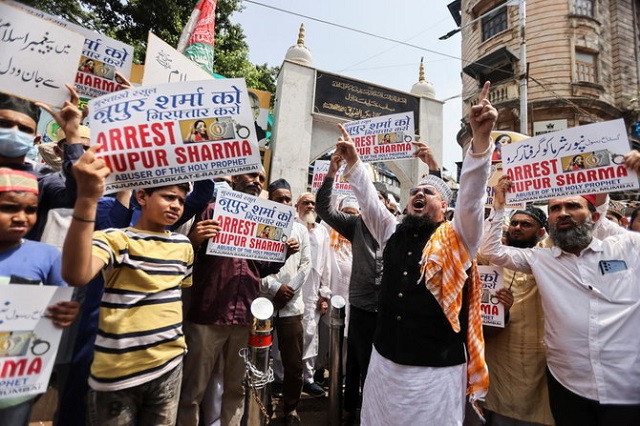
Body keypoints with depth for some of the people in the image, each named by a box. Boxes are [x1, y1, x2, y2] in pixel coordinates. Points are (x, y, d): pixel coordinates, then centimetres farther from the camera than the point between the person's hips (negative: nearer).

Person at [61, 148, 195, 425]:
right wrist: (87, 198, -41)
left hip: (170, 364, 5)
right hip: (117, 371, -4)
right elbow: (76, 275, -33)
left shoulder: (183, 245, 4)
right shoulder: (115, 239, -13)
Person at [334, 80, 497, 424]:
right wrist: (353, 161, 3)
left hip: (437, 369, -4)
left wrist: (481, 137, -29)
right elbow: (368, 199, 8)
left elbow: (472, 193, -18)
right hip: (385, 362, 4)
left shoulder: (458, 238, -5)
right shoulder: (393, 234, 6)